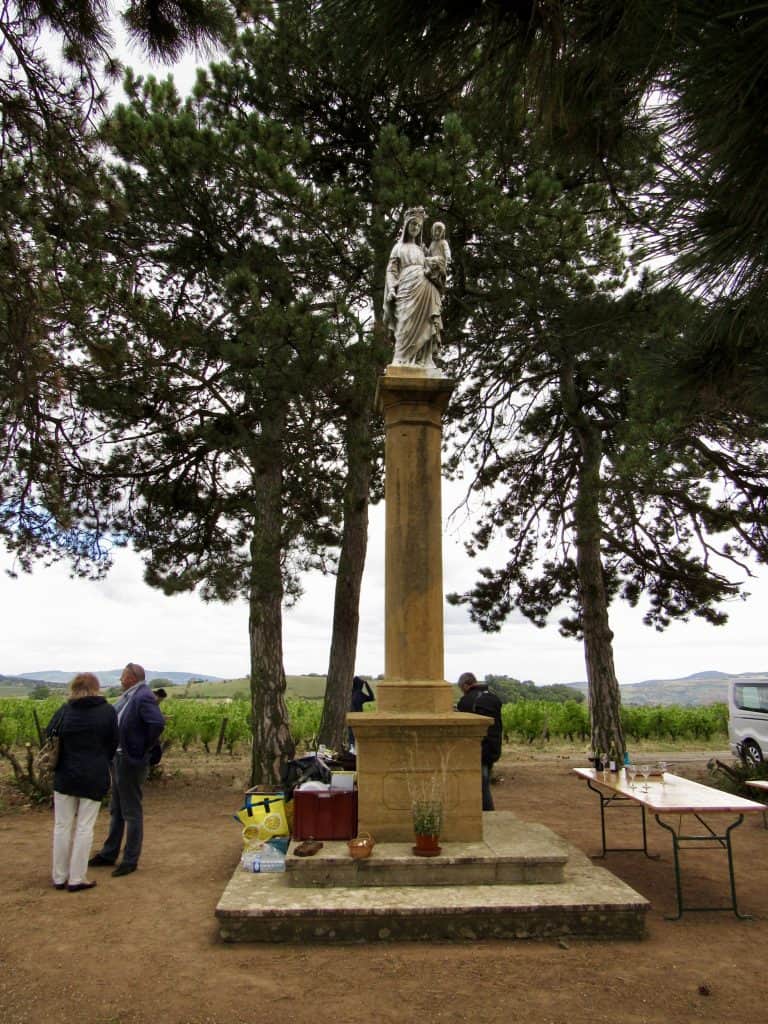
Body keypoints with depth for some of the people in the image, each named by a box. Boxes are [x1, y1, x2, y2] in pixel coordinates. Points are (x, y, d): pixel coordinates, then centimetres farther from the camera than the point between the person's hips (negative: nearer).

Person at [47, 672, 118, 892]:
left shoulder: (64, 710, -3)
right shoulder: (108, 711, -6)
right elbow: (113, 744, 0)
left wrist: (58, 763, 14)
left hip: (65, 776, 2)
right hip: (94, 777, -2)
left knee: (62, 826, 13)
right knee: (84, 827, 6)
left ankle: (59, 877, 22)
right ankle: (76, 879, 10)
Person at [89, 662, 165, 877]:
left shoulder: (143, 697, -21)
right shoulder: (129, 696, 7)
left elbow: (158, 723, -32)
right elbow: (116, 719, 22)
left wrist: (143, 749, -19)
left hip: (131, 762, -9)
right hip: (118, 760, 9)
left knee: (131, 812, 3)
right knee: (116, 810, 20)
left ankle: (131, 860, 15)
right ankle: (109, 853, 34)